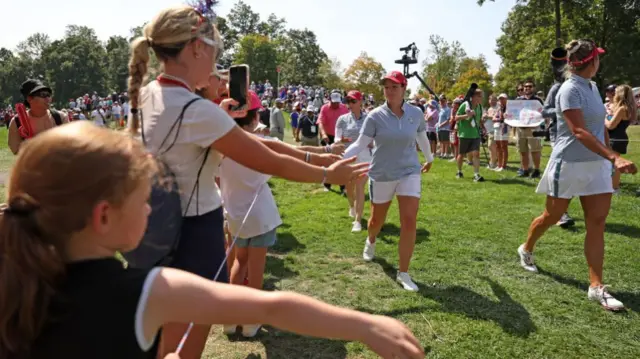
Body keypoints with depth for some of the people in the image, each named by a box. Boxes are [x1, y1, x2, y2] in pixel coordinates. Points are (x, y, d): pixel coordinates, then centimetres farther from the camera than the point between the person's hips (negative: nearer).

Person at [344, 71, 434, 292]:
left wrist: (429, 159, 29)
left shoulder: (416, 113, -4)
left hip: (409, 172, 1)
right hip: (381, 174, -1)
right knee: (376, 219, 16)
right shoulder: (375, 116, -11)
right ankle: (371, 241, 54)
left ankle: (403, 273, 3)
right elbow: (360, 144, -15)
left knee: (409, 222, -10)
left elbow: (422, 137, 14)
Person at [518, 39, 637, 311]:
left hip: (597, 165, 7)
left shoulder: (592, 87, 9)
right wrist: (614, 157, -36)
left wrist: (610, 157, 13)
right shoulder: (570, 90, -16)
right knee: (551, 217, 9)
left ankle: (596, 286, 4)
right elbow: (580, 132, -27)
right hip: (569, 165, -7)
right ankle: (526, 249, 36)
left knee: (597, 222, 1)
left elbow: (601, 126, 17)